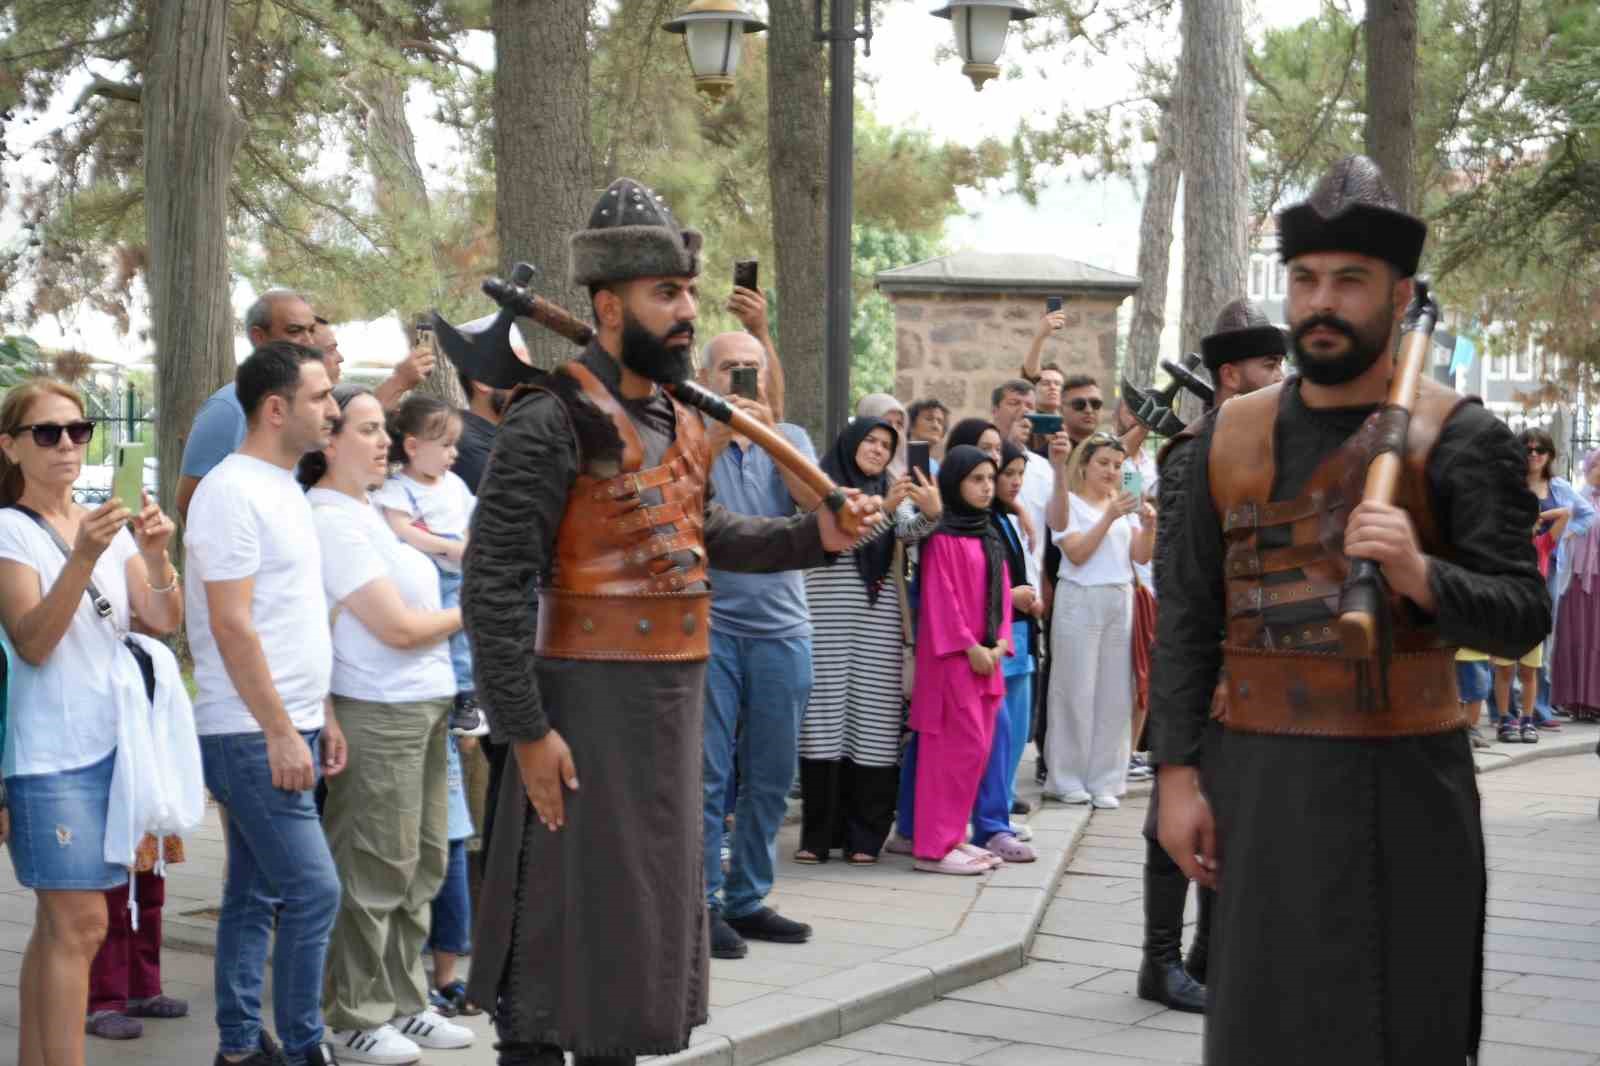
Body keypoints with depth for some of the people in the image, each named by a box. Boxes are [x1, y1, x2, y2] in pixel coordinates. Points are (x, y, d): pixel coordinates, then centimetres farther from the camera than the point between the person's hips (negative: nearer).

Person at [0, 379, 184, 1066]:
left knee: (59, 923, 12)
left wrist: (156, 554, -14)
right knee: (80, 923, -11)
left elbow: (164, 622, 3)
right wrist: (83, 558, -28)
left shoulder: (109, 524, 11)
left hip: (118, 742, 6)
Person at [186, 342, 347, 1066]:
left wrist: (321, 715, 20)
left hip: (287, 728, 9)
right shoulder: (233, 492, -14)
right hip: (253, 735, -9)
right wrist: (280, 732, -20)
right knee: (313, 892, -9)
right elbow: (231, 625, -19)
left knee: (255, 894, 12)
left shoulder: (284, 489, 15)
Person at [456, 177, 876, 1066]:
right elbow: (493, 583, -19)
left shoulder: (674, 417, 10)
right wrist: (527, 730, -20)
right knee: (564, 911, -2)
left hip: (672, 699, 9)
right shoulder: (554, 419, -16)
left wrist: (814, 536, 8)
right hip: (590, 702, -8)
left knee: (643, 901, 17)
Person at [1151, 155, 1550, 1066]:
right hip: (1258, 786, 3)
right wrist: (1178, 773, 1)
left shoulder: (1457, 438, -3)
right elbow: (1187, 618, 7)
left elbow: (1524, 616, -8)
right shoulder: (1230, 436, 7)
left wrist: (1421, 576, -27)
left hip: (1403, 788, -3)